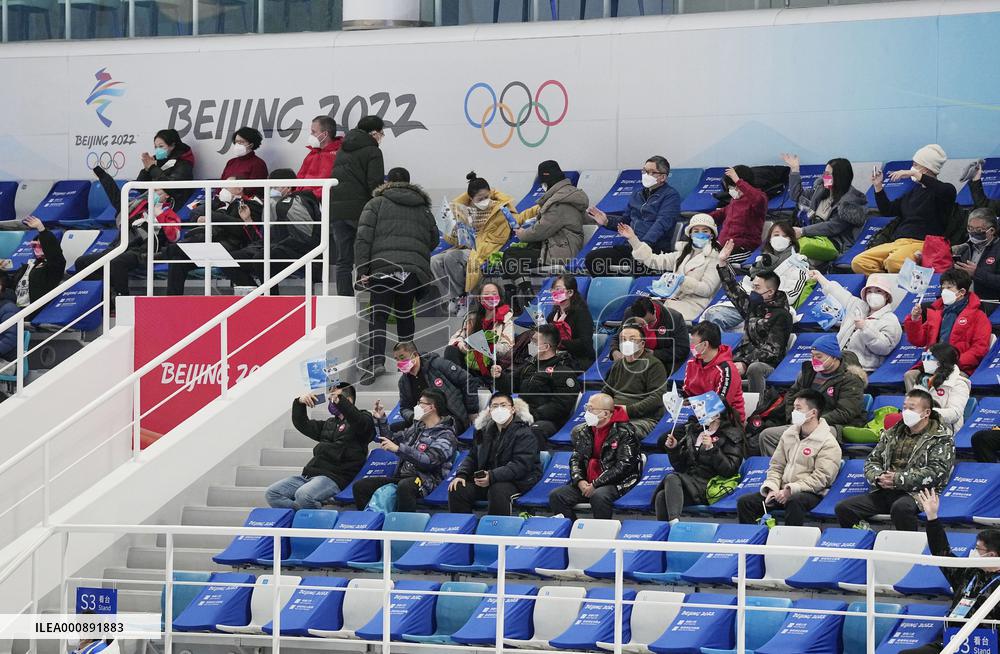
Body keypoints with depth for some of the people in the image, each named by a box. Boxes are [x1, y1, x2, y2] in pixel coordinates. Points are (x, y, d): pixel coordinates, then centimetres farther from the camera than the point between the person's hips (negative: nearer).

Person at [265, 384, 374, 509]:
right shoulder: (329, 424, 27)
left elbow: (361, 424, -21)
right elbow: (302, 425, 27)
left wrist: (339, 401, -29)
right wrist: (299, 403, 8)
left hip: (334, 477, -8)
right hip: (309, 474, 8)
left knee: (303, 495, -36)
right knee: (272, 493, -8)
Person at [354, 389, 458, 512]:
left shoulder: (446, 436, -5)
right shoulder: (417, 427, 20)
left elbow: (429, 460, -21)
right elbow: (391, 439, 32)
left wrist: (398, 449, -26)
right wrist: (381, 420, 18)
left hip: (425, 480, -8)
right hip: (401, 477, 8)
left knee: (404, 486, -42)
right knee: (360, 486, -6)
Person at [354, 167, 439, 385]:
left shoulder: (377, 204, 12)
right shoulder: (423, 209, 23)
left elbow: (363, 238, 1)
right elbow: (433, 241, 21)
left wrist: (362, 270, -2)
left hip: (383, 266, -3)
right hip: (415, 269, 3)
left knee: (378, 316, -4)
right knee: (405, 314, 19)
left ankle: (375, 361, -22)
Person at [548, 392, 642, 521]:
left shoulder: (625, 432, -9)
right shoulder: (583, 431, 12)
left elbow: (623, 466, -15)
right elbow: (575, 459, 15)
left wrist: (595, 484, -17)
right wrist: (579, 481, -7)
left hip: (615, 482, -6)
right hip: (586, 482, 6)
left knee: (598, 496, -39)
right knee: (556, 496, -14)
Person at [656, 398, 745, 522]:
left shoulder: (732, 436, 6)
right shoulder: (694, 431, 23)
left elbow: (729, 470, -8)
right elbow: (680, 466, 24)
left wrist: (712, 448, -17)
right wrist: (673, 449, 6)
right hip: (687, 480, 5)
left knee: (672, 479, -34)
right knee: (661, 496, -28)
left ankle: (674, 523, -51)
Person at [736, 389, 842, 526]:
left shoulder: (828, 443, -6)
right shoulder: (789, 434, 15)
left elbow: (819, 479, -14)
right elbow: (776, 467, 16)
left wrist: (791, 490, -21)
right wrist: (772, 489, -3)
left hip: (810, 493, -6)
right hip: (782, 491, 6)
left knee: (794, 501, -41)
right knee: (744, 502, -11)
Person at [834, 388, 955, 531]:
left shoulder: (941, 439, 3)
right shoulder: (892, 433, 23)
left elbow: (936, 472, -11)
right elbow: (872, 460, 22)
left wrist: (898, 479, -16)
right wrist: (878, 477, -3)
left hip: (916, 493, -6)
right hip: (884, 492, 6)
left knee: (901, 507, -41)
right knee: (843, 508, -15)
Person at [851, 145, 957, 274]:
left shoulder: (942, 190, 3)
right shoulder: (914, 191, 27)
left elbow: (947, 191, -24)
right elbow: (887, 210, 34)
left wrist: (915, 174, -23)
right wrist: (878, 186, 20)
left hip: (922, 243, -7)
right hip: (897, 243, 7)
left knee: (893, 262, -41)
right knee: (859, 263, -17)